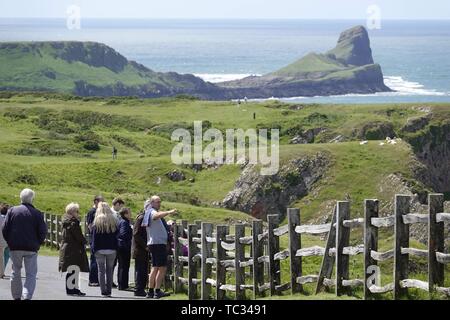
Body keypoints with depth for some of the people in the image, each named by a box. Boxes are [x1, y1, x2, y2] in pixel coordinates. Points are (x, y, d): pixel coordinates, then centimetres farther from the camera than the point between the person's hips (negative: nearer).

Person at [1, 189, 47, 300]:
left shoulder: (12, 211, 1)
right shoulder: (37, 214, -5)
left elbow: (5, 229, -1)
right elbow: (43, 231, -5)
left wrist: (10, 242, 11)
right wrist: (37, 243, 10)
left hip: (15, 247, 2)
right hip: (31, 248, -2)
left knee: (16, 272, 16)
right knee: (31, 274, 1)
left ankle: (16, 296, 21)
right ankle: (27, 296, -17)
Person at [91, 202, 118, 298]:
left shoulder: (97, 221, -4)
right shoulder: (113, 220, 2)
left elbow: (94, 237, -3)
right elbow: (116, 236, 6)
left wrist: (93, 248, 0)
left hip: (100, 250, -2)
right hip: (111, 250, 2)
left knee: (101, 270, 2)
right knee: (110, 270, 10)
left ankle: (103, 291, -3)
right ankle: (109, 291, 8)